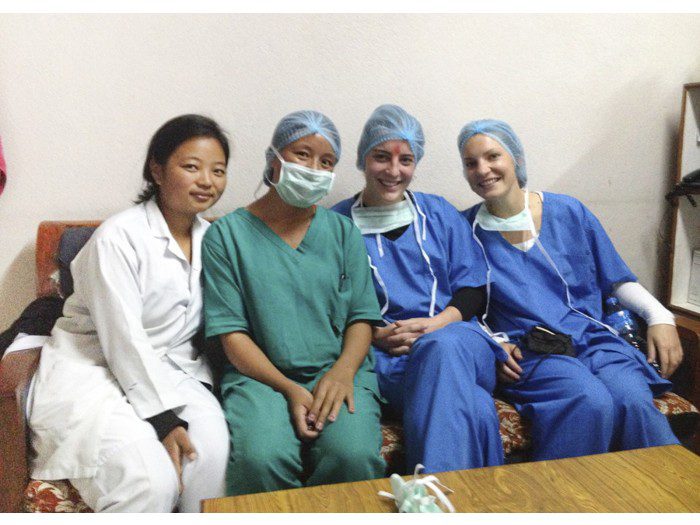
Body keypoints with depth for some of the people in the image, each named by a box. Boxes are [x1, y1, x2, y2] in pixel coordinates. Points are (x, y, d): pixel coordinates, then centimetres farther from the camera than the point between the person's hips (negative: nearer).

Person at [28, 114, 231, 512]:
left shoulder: (211, 238, 6)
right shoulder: (119, 237, -14)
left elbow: (204, 329, 8)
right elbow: (124, 339, -19)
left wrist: (196, 388, -7)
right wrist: (163, 419, -21)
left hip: (169, 371, 5)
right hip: (93, 371, -5)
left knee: (212, 449, -25)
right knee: (152, 480, -28)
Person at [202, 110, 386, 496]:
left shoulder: (342, 232, 13)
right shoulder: (227, 235, 4)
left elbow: (361, 317, 8)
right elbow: (231, 333, -3)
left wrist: (342, 371, -13)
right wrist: (291, 390, -14)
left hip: (337, 371, 2)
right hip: (260, 375, -1)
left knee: (354, 455, -28)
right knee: (261, 458, -31)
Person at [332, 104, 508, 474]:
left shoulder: (440, 214, 19)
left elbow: (474, 290, 13)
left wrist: (436, 324, -7)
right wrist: (372, 335, -11)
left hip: (455, 337, 3)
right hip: (386, 357, -2)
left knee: (442, 347, -38)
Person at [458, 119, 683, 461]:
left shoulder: (569, 212, 11)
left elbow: (616, 280, 16)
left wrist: (659, 316, 2)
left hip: (595, 339, 3)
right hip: (528, 352, -2)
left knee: (635, 401, -29)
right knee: (591, 402, -32)